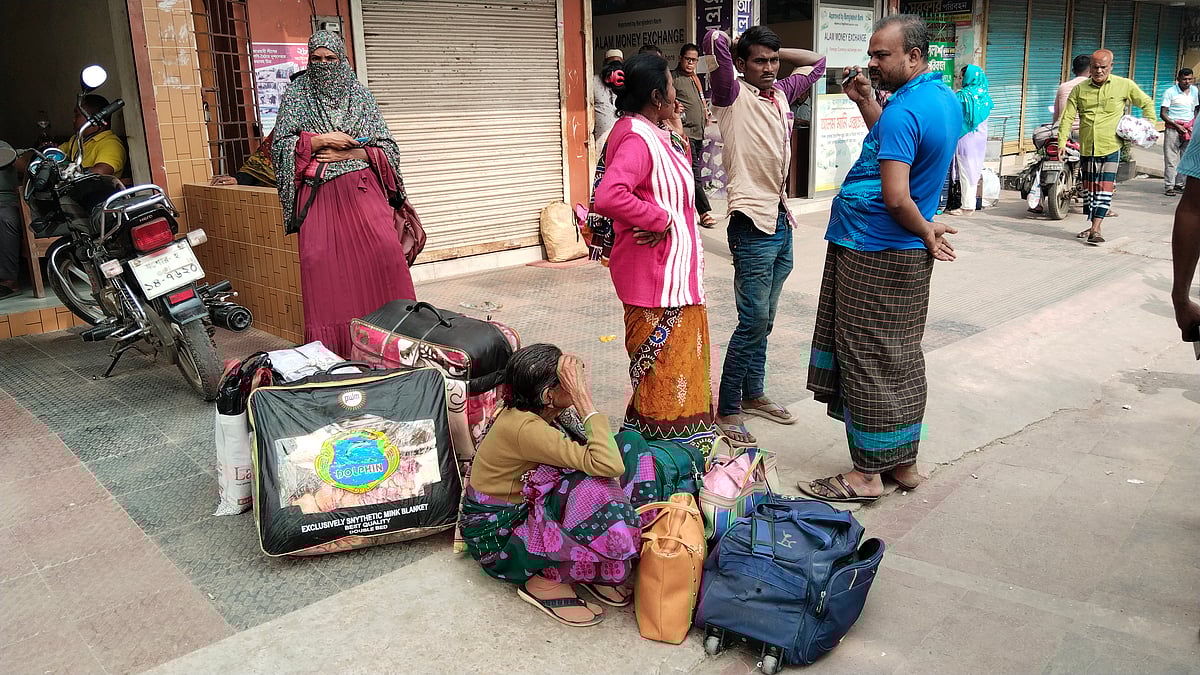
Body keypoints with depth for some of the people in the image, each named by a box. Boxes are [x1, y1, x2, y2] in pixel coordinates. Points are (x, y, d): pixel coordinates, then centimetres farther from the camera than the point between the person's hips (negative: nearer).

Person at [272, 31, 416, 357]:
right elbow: (280, 144, 3)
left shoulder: (359, 93, 12)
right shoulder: (296, 94, 10)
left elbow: (386, 146, 8)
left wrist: (347, 154, -6)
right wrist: (322, 140, -9)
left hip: (361, 186, 0)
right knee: (318, 257, -10)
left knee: (385, 247, -16)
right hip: (317, 192, 0)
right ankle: (328, 344, -4)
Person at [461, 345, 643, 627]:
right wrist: (586, 403, -30)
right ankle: (545, 579, -6)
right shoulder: (524, 428, -31)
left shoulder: (525, 411, -4)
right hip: (496, 536, -9)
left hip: (523, 508, 9)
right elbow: (608, 465, -38)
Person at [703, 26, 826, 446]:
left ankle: (753, 394, 28)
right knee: (754, 321, -8)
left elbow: (816, 61, 28)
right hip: (753, 223, -7)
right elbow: (714, 40, -22)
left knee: (764, 320, 15)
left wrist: (774, 52, 17)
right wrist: (739, 47, 0)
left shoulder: (781, 93, 13)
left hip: (781, 220, 7)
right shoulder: (733, 95, -7)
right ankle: (727, 409, 3)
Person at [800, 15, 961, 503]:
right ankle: (904, 463, 24)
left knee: (867, 364, -1)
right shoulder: (946, 99, 11)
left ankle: (867, 474, 9)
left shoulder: (903, 110, -19)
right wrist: (864, 101, 12)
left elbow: (895, 197, -25)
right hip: (908, 255, 10)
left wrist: (926, 231, -8)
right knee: (902, 361, 14)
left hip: (870, 256, -10)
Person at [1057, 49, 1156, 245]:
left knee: (1105, 188, -10)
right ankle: (1091, 226, 20)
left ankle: (1096, 229, -11)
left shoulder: (1125, 86, 2)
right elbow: (1067, 117, 3)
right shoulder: (1079, 89, 5)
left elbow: (1147, 103, 14)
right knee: (1089, 188, 10)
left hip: (1111, 147, -3)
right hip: (1086, 148, 3)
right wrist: (1062, 142, -7)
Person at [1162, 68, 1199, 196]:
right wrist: (1176, 125, -17)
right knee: (1171, 158, -6)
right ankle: (1170, 187, -4)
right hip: (1173, 128, -5)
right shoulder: (1170, 92, -3)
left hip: (1189, 128, 5)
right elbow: (1163, 113, -7)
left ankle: (1179, 185, 9)